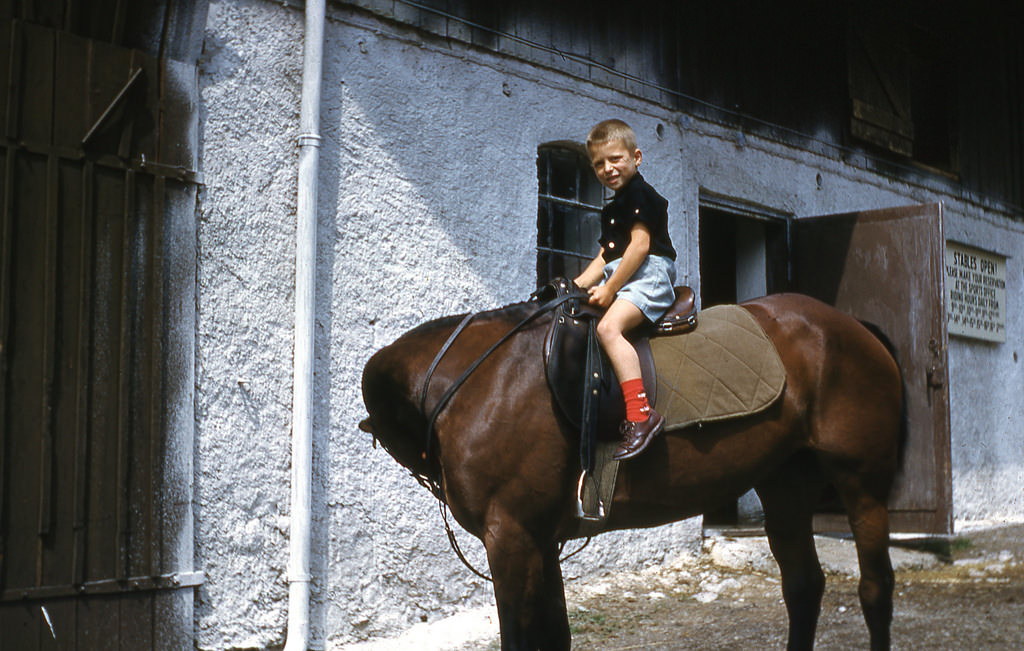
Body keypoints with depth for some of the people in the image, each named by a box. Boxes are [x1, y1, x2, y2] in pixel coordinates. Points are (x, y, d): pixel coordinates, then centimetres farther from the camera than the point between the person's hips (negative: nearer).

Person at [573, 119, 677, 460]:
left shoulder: (640, 193, -6)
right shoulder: (611, 209, 25)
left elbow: (640, 244, -16)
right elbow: (605, 257, 24)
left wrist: (609, 289, -17)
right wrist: (578, 287, 9)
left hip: (649, 274, -11)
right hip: (619, 278, 11)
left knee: (608, 327, -33)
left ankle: (641, 413, -42)